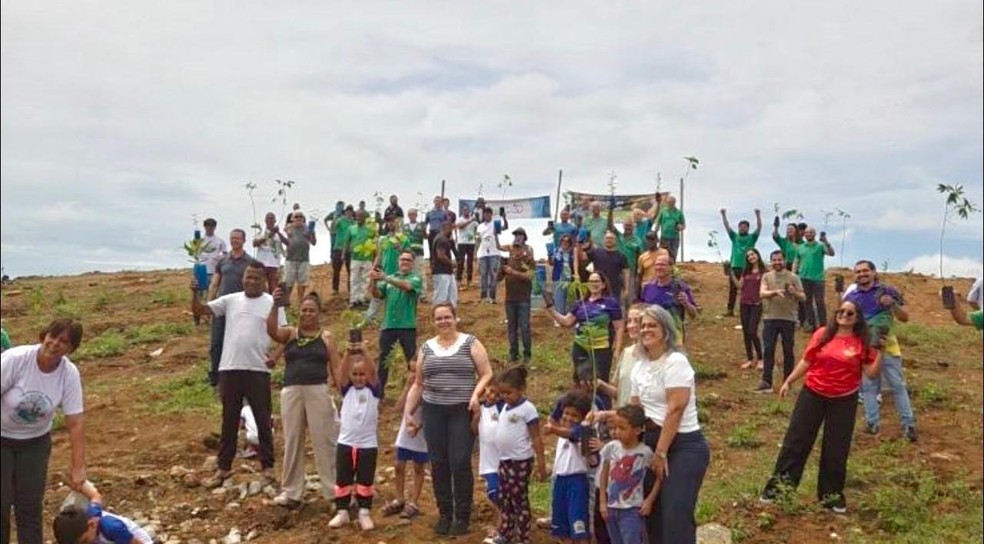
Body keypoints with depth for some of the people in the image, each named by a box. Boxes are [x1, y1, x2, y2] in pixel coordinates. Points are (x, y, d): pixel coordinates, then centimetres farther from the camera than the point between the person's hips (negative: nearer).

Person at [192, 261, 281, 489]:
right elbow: (200, 310, 3)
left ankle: (267, 466, 19)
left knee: (263, 420, 7)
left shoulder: (272, 303, 0)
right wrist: (195, 293, -15)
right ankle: (224, 468, 21)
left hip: (258, 370, -2)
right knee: (229, 420, 11)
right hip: (230, 369, 3)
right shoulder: (230, 300, 7)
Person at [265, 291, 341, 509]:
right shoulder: (290, 333, 10)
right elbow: (271, 331, -12)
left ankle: (334, 490, 6)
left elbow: (336, 367, 3)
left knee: (324, 441, 0)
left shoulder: (326, 336, 6)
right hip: (291, 392, 2)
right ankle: (291, 492, 16)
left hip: (318, 392, -2)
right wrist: (275, 305, -24)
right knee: (292, 442, 8)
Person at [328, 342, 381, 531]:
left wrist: (364, 353, -35)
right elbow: (341, 373, -15)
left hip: (368, 444, -2)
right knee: (342, 480, 9)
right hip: (345, 443, 2)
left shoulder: (373, 390, -2)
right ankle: (342, 512, 20)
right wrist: (347, 353, -32)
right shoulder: (347, 390, 2)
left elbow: (373, 372, -20)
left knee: (365, 481, 7)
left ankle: (364, 513, 17)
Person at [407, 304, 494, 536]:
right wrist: (408, 413, 12)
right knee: (438, 463, 6)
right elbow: (418, 384, 15)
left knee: (460, 463, -6)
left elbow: (487, 374, -2)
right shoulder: (426, 348, 10)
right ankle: (444, 514, 20)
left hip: (463, 412, -3)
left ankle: (462, 516, 8)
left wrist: (476, 394, -18)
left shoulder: (470, 343, 0)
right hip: (433, 411, 3)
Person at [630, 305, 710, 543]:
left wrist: (661, 452, -17)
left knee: (676, 516, -13)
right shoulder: (640, 366, 11)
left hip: (684, 446, -8)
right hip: (653, 442, 8)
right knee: (652, 512, 11)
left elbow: (675, 410, -18)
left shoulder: (675, 361, -13)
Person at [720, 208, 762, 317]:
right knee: (732, 289, 3)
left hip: (747, 268, -2)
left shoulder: (752, 238, 7)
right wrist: (723, 215, -3)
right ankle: (730, 310, 6)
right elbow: (727, 226, 8)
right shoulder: (735, 237, 13)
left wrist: (758, 215, -16)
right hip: (734, 267, 2)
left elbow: (759, 227, -4)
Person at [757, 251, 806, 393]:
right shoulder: (766, 276, 5)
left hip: (788, 319, 0)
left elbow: (803, 297, 3)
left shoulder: (793, 277, 2)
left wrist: (794, 293, -18)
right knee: (768, 350, -1)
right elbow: (762, 293, -10)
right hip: (770, 318, 1)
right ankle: (766, 382, 1)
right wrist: (775, 292, -29)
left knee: (788, 351, 6)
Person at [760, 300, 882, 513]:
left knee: (836, 448, 9)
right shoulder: (822, 334, -3)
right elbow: (806, 361, 4)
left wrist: (880, 352, -17)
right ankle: (777, 484, 11)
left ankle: (832, 493, 23)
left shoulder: (862, 343, -5)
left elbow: (872, 372, -6)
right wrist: (789, 381, 3)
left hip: (844, 401, 0)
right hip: (812, 394, 1)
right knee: (796, 439, 3)